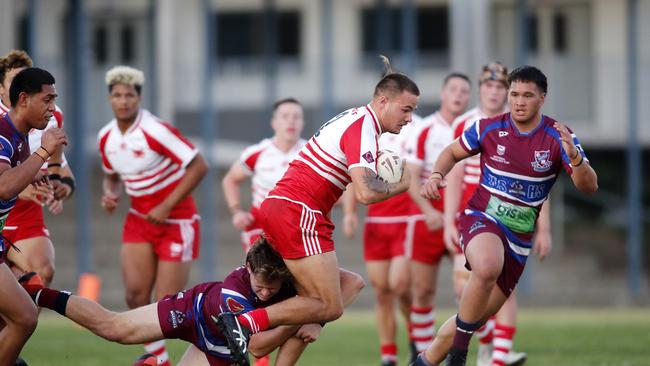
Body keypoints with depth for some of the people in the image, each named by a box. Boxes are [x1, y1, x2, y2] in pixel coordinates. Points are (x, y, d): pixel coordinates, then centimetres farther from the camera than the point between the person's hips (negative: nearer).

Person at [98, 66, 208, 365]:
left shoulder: (155, 131, -21)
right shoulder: (106, 138, 1)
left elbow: (198, 166, -21)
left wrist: (166, 207, -22)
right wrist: (110, 195, -5)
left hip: (176, 220, -6)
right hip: (140, 219, 6)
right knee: (135, 293, -10)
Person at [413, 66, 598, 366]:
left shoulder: (558, 138, -7)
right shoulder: (488, 128, -6)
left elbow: (589, 186, -15)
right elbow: (453, 152, 12)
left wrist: (575, 158, -36)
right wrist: (436, 175, -9)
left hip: (519, 237, 3)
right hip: (482, 218, -3)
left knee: (478, 315, 8)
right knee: (488, 267, -38)